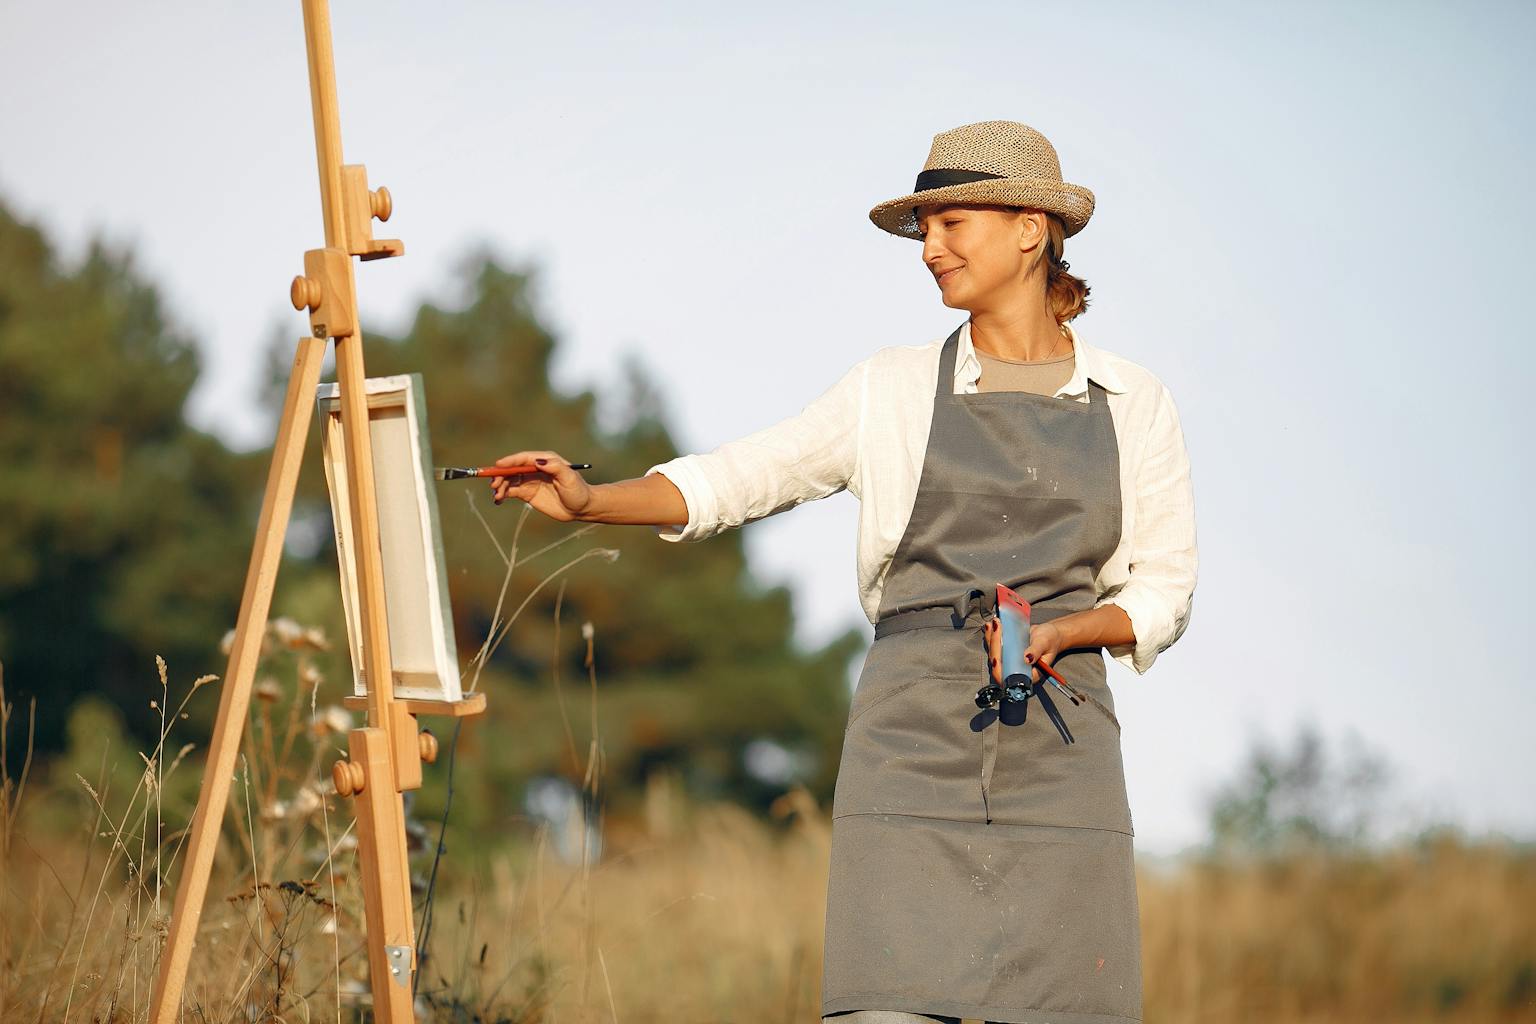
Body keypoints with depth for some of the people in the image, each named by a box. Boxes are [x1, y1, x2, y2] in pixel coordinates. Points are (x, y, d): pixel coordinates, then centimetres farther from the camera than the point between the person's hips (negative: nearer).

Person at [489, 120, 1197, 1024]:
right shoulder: (895, 391, 9)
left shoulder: (1134, 406, 9)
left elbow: (1164, 594, 9)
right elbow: (736, 479, 7)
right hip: (915, 736, 0)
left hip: (1058, 743, 1)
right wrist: (590, 501, -7)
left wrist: (1059, 631, -10)